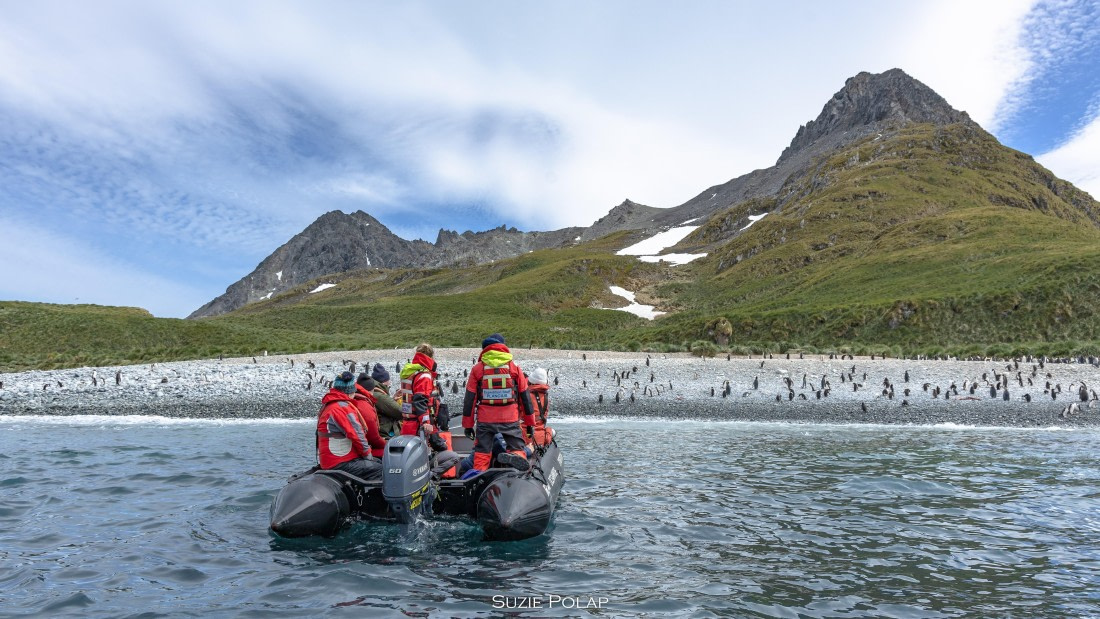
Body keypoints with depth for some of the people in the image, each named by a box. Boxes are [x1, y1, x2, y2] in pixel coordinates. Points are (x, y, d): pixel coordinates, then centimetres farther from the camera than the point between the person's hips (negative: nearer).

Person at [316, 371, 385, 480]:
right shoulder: (343, 407, -16)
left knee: (380, 463, 9)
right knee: (382, 471, -16)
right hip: (341, 464, -10)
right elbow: (357, 435, -18)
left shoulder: (328, 405, 17)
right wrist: (368, 455, -4)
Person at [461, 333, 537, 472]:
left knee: (481, 454, 9)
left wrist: (467, 425, 10)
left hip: (485, 419, 1)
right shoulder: (515, 368, 5)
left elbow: (469, 399, 3)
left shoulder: (477, 368, 4)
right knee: (518, 449, 5)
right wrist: (530, 423, 13)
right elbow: (525, 397, 6)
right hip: (510, 420, 0)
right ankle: (517, 456, -27)